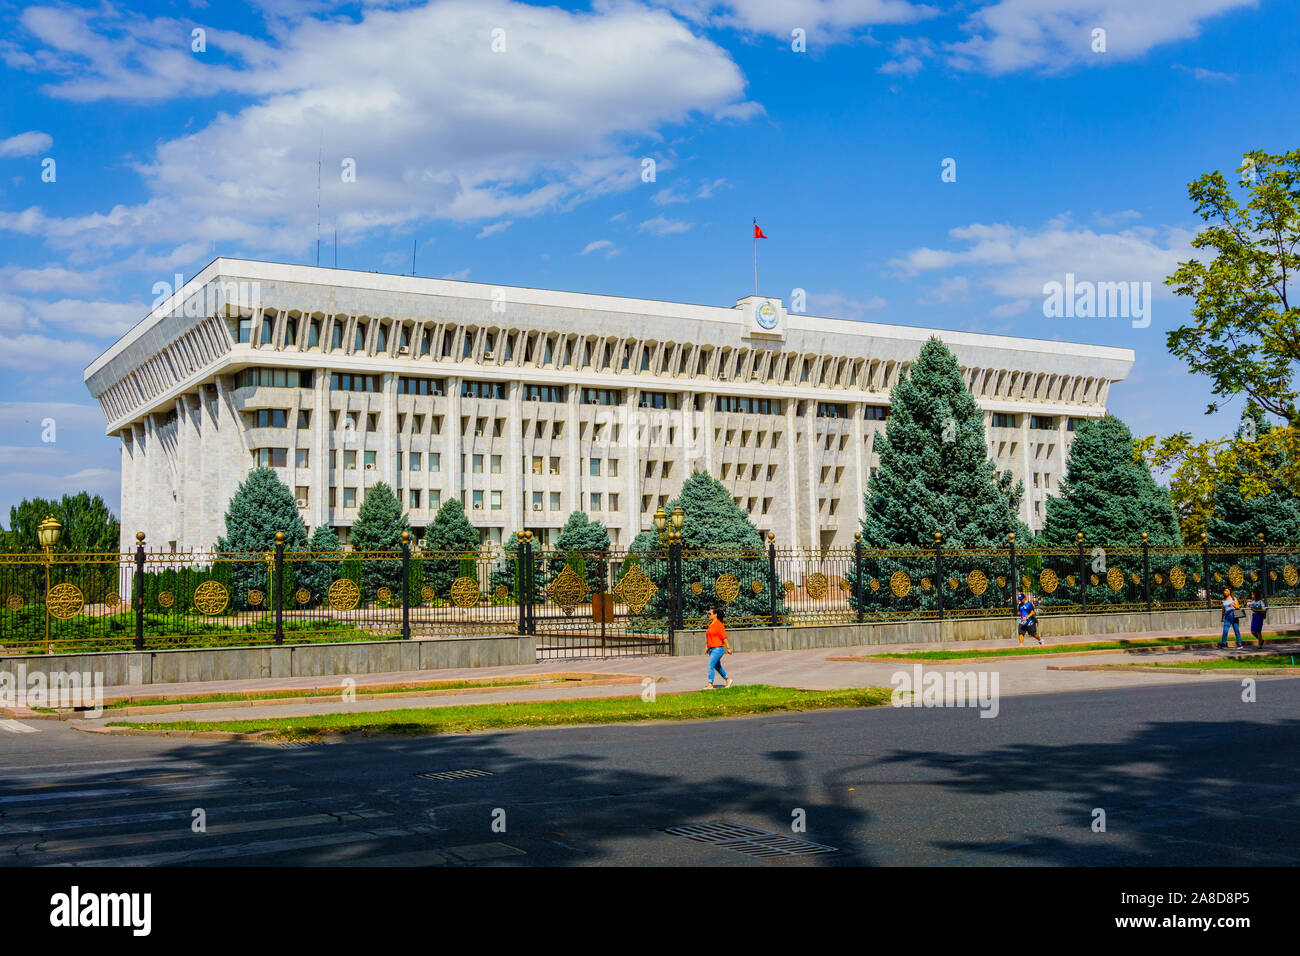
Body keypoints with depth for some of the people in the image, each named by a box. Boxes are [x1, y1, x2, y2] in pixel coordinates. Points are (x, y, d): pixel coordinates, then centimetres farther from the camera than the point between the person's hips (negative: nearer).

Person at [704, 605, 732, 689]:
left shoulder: (719, 625, -13)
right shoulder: (710, 624, 12)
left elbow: (724, 637, -14)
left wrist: (728, 648, -13)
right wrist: (706, 647, 14)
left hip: (717, 649, -9)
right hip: (712, 649, 9)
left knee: (710, 665, -14)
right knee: (717, 666, 18)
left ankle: (710, 684, -11)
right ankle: (727, 680, 33)